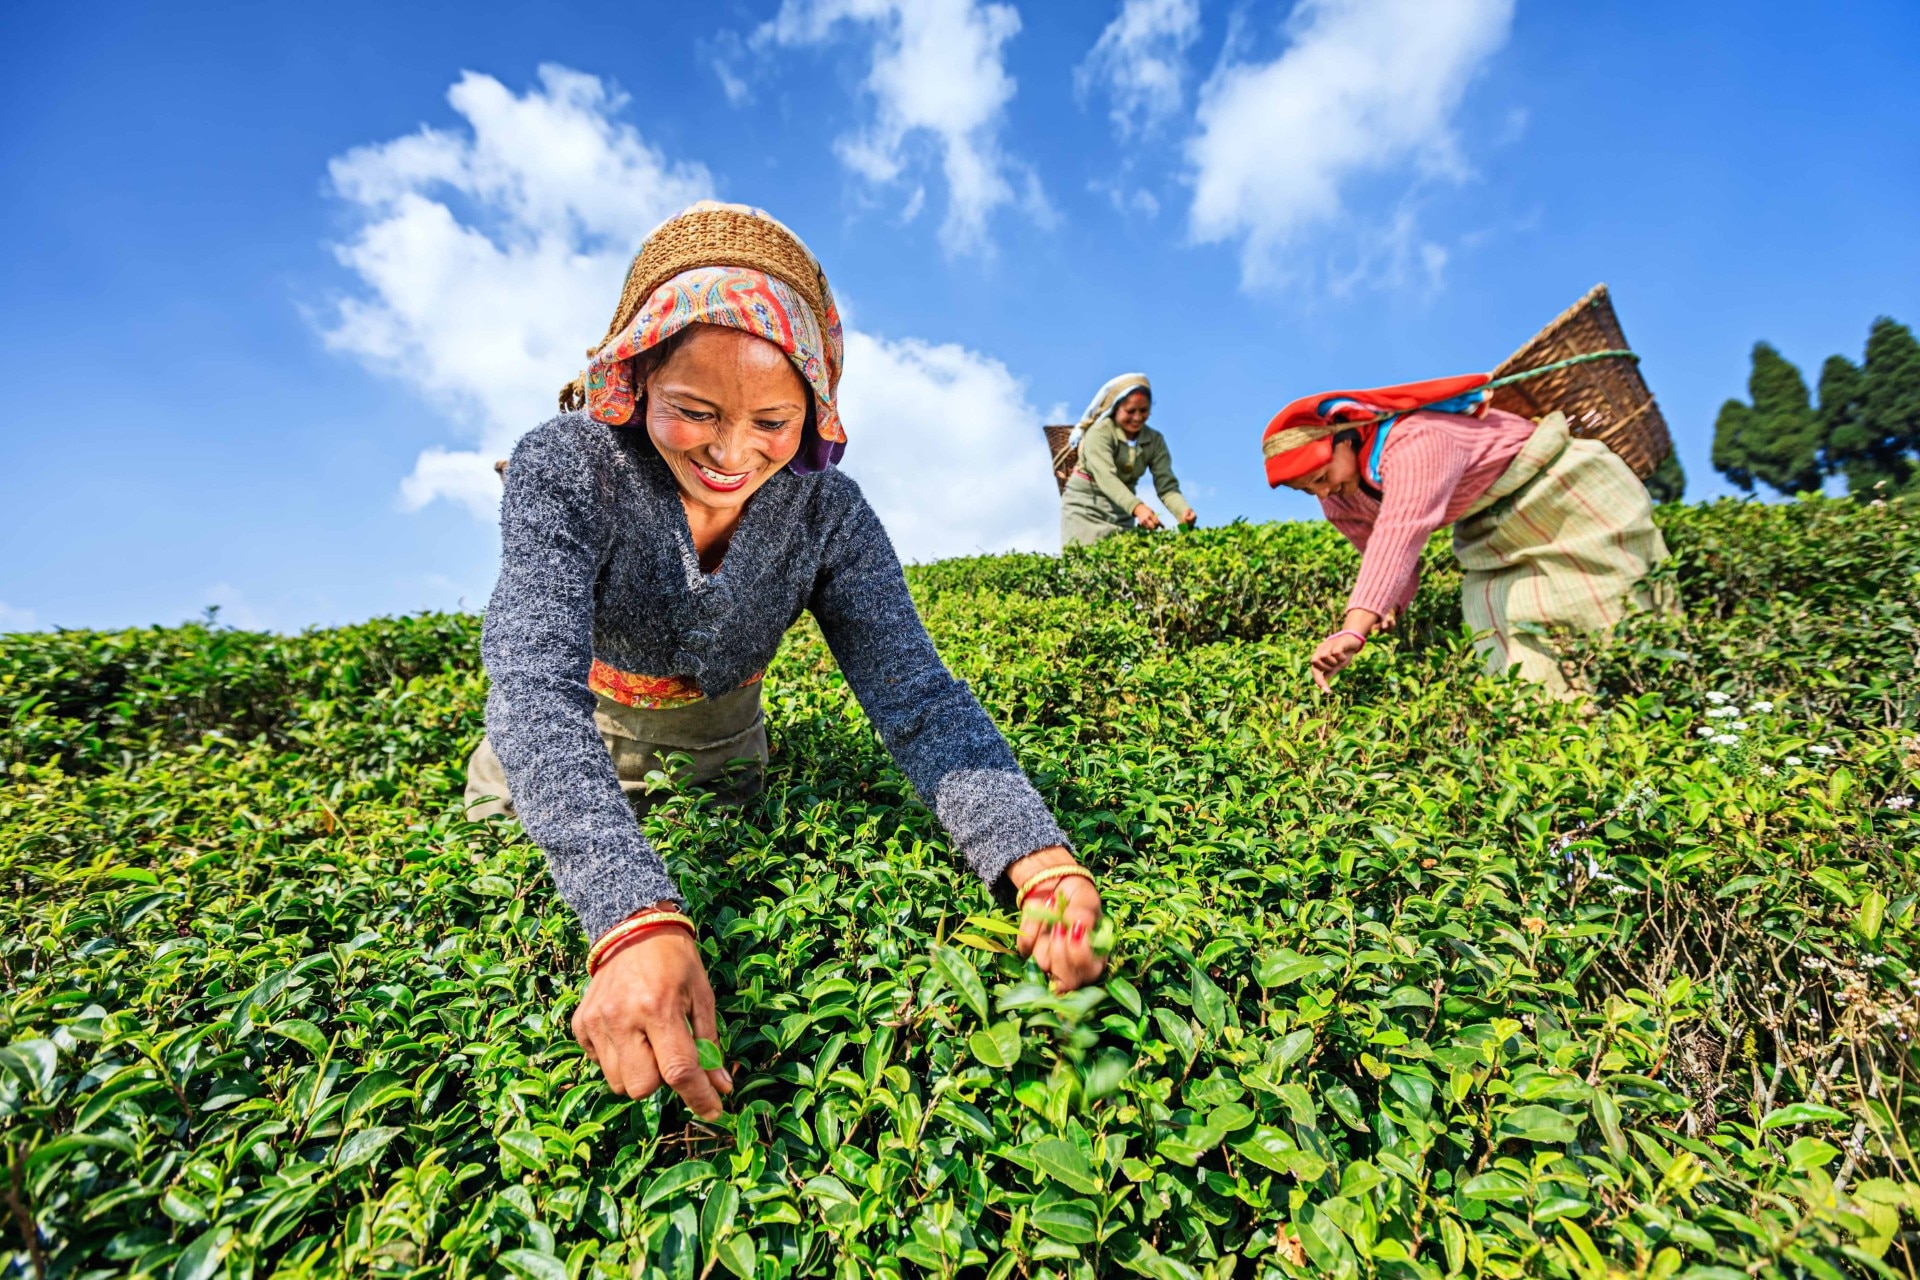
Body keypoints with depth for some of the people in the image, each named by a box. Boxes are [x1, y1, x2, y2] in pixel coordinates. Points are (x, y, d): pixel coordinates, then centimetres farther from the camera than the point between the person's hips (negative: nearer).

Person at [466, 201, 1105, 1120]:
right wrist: (633, 918, -61)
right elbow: (541, 690, -43)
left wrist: (1037, 862, -50)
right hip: (560, 737, 0)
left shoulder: (828, 514, -26)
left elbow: (917, 696, -31)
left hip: (716, 733, 1)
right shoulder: (560, 470, -32)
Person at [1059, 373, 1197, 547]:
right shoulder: (1100, 433, -19)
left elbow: (1166, 485, -13)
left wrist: (1183, 511, -35)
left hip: (1122, 510, 4)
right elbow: (1106, 477, -34)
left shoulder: (1155, 440, -5)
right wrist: (1137, 507, -50)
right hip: (1085, 506, -4)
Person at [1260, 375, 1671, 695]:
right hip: (1490, 532, 7)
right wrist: (1388, 608, -25)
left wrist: (1354, 630, -64)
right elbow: (1381, 554, -4)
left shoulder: (1413, 441, -39)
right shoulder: (1341, 503, -11)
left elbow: (1399, 536, -53)